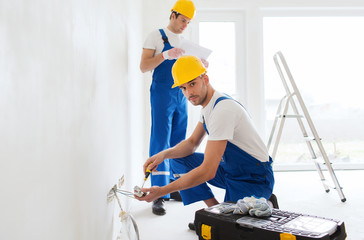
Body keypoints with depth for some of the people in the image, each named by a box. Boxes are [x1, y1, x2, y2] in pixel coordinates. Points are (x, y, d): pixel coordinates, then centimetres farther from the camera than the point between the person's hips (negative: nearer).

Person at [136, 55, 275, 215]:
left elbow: (208, 171, -31)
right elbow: (192, 142, 12)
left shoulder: (223, 109, -28)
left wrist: (162, 191, -29)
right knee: (178, 160, 4)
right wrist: (164, 154, -9)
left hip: (255, 178, -9)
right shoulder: (209, 103, 3)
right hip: (231, 169, 9)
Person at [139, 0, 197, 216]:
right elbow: (144, 66, -6)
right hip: (162, 93, -6)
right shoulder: (157, 36, 1)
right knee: (160, 142, -9)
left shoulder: (185, 41, 18)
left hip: (182, 95, 7)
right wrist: (165, 55, -19)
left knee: (179, 143, 8)